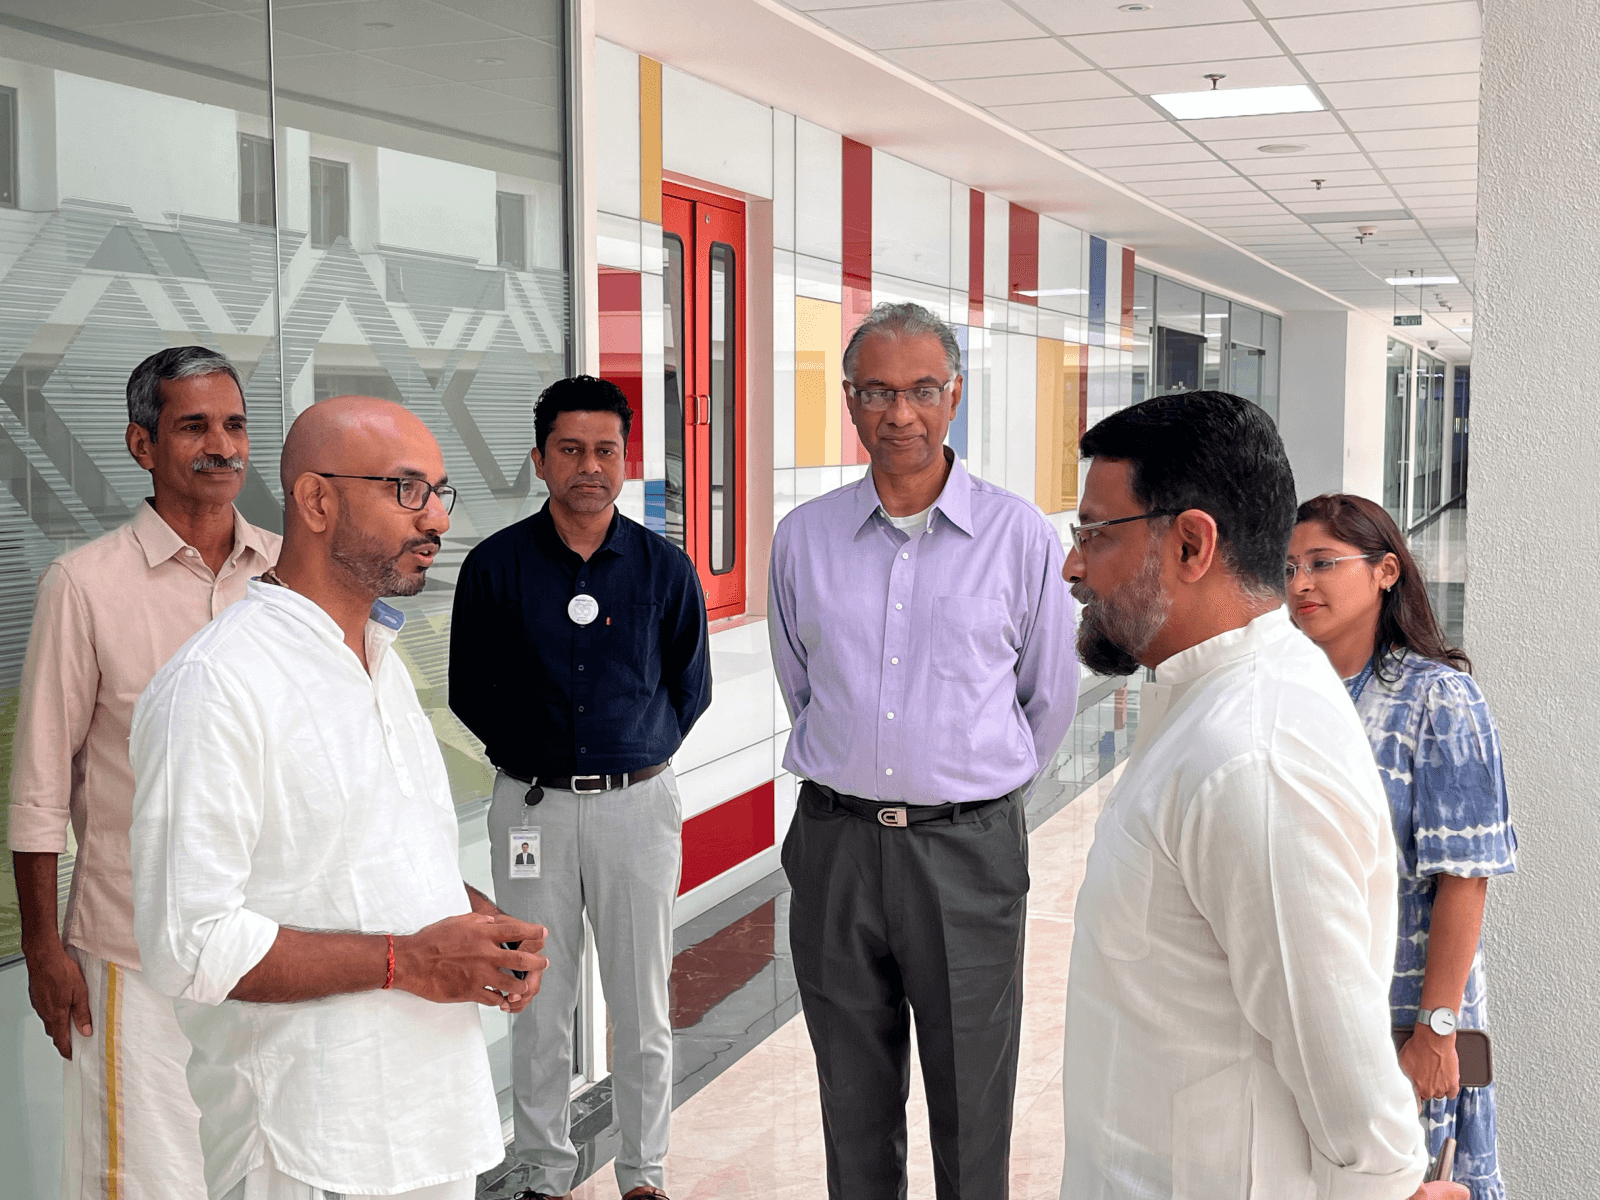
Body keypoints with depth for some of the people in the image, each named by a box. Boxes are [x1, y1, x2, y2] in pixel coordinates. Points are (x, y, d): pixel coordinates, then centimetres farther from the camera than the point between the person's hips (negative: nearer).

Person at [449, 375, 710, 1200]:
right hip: (531, 805, 0)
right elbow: (468, 689, 8)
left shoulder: (665, 568, 1)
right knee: (537, 1002, 7)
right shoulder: (495, 566, -1)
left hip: (637, 801, 0)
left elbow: (690, 689, 11)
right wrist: (532, 755, 7)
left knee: (643, 1006, 7)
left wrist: (636, 756, 7)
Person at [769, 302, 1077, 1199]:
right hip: (834, 844, 3)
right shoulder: (803, 537, 3)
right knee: (855, 1105, 14)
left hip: (968, 849, -2)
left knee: (973, 1110, 6)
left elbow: (1050, 700, 7)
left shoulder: (1021, 537, -4)